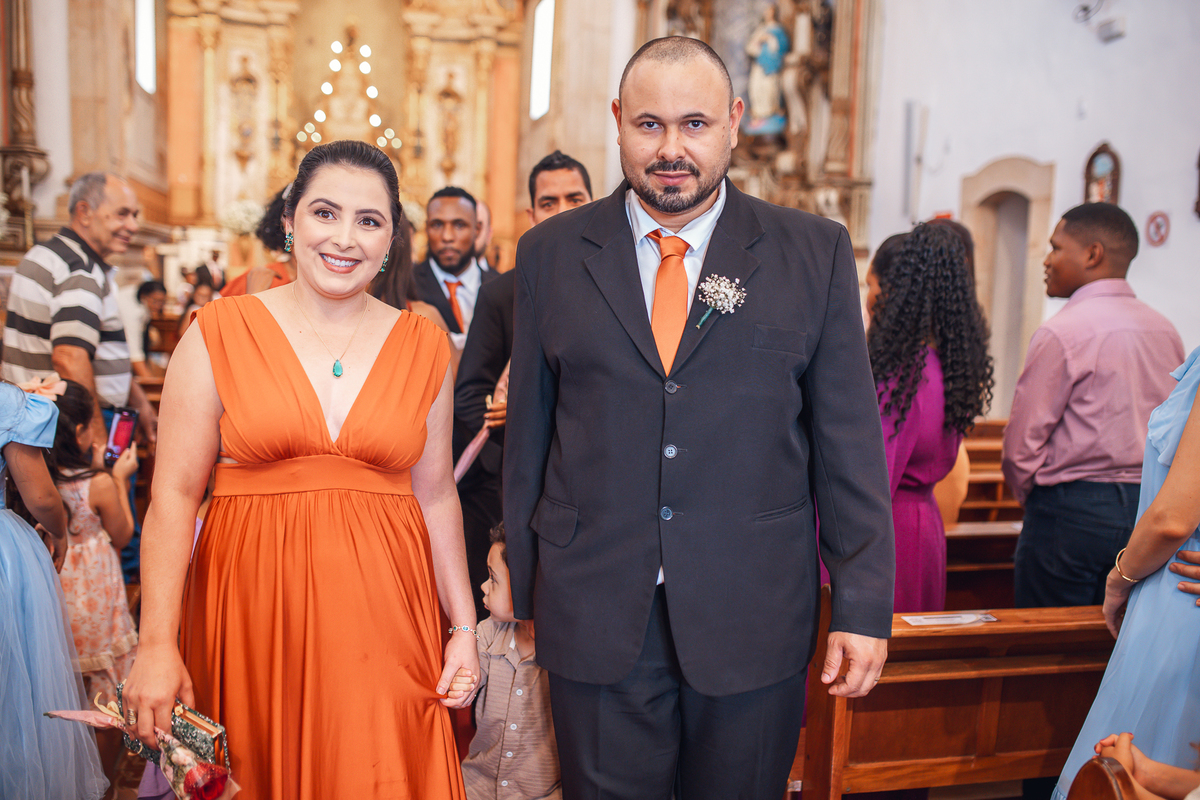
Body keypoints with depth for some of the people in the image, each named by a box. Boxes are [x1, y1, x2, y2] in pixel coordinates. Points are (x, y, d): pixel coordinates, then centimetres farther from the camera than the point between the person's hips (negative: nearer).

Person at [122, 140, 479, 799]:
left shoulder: (424, 347, 4)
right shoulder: (221, 332, -2)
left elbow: (435, 496, 8)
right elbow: (174, 496, -4)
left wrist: (463, 627, 6)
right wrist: (157, 645, -10)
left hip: (380, 619, 1)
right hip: (252, 614, -1)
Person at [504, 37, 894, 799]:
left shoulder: (816, 251, 0)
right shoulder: (551, 252, 2)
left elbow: (850, 440, -1)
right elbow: (529, 432, 5)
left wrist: (865, 606, -2)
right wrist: (523, 592, 8)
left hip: (755, 618, 0)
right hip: (594, 618, 1)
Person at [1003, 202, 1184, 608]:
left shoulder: (1062, 331, -14)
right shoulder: (1166, 331, 9)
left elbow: (1022, 441, -12)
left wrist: (1030, 497, 5)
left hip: (1073, 510, -7)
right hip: (1150, 509, 7)